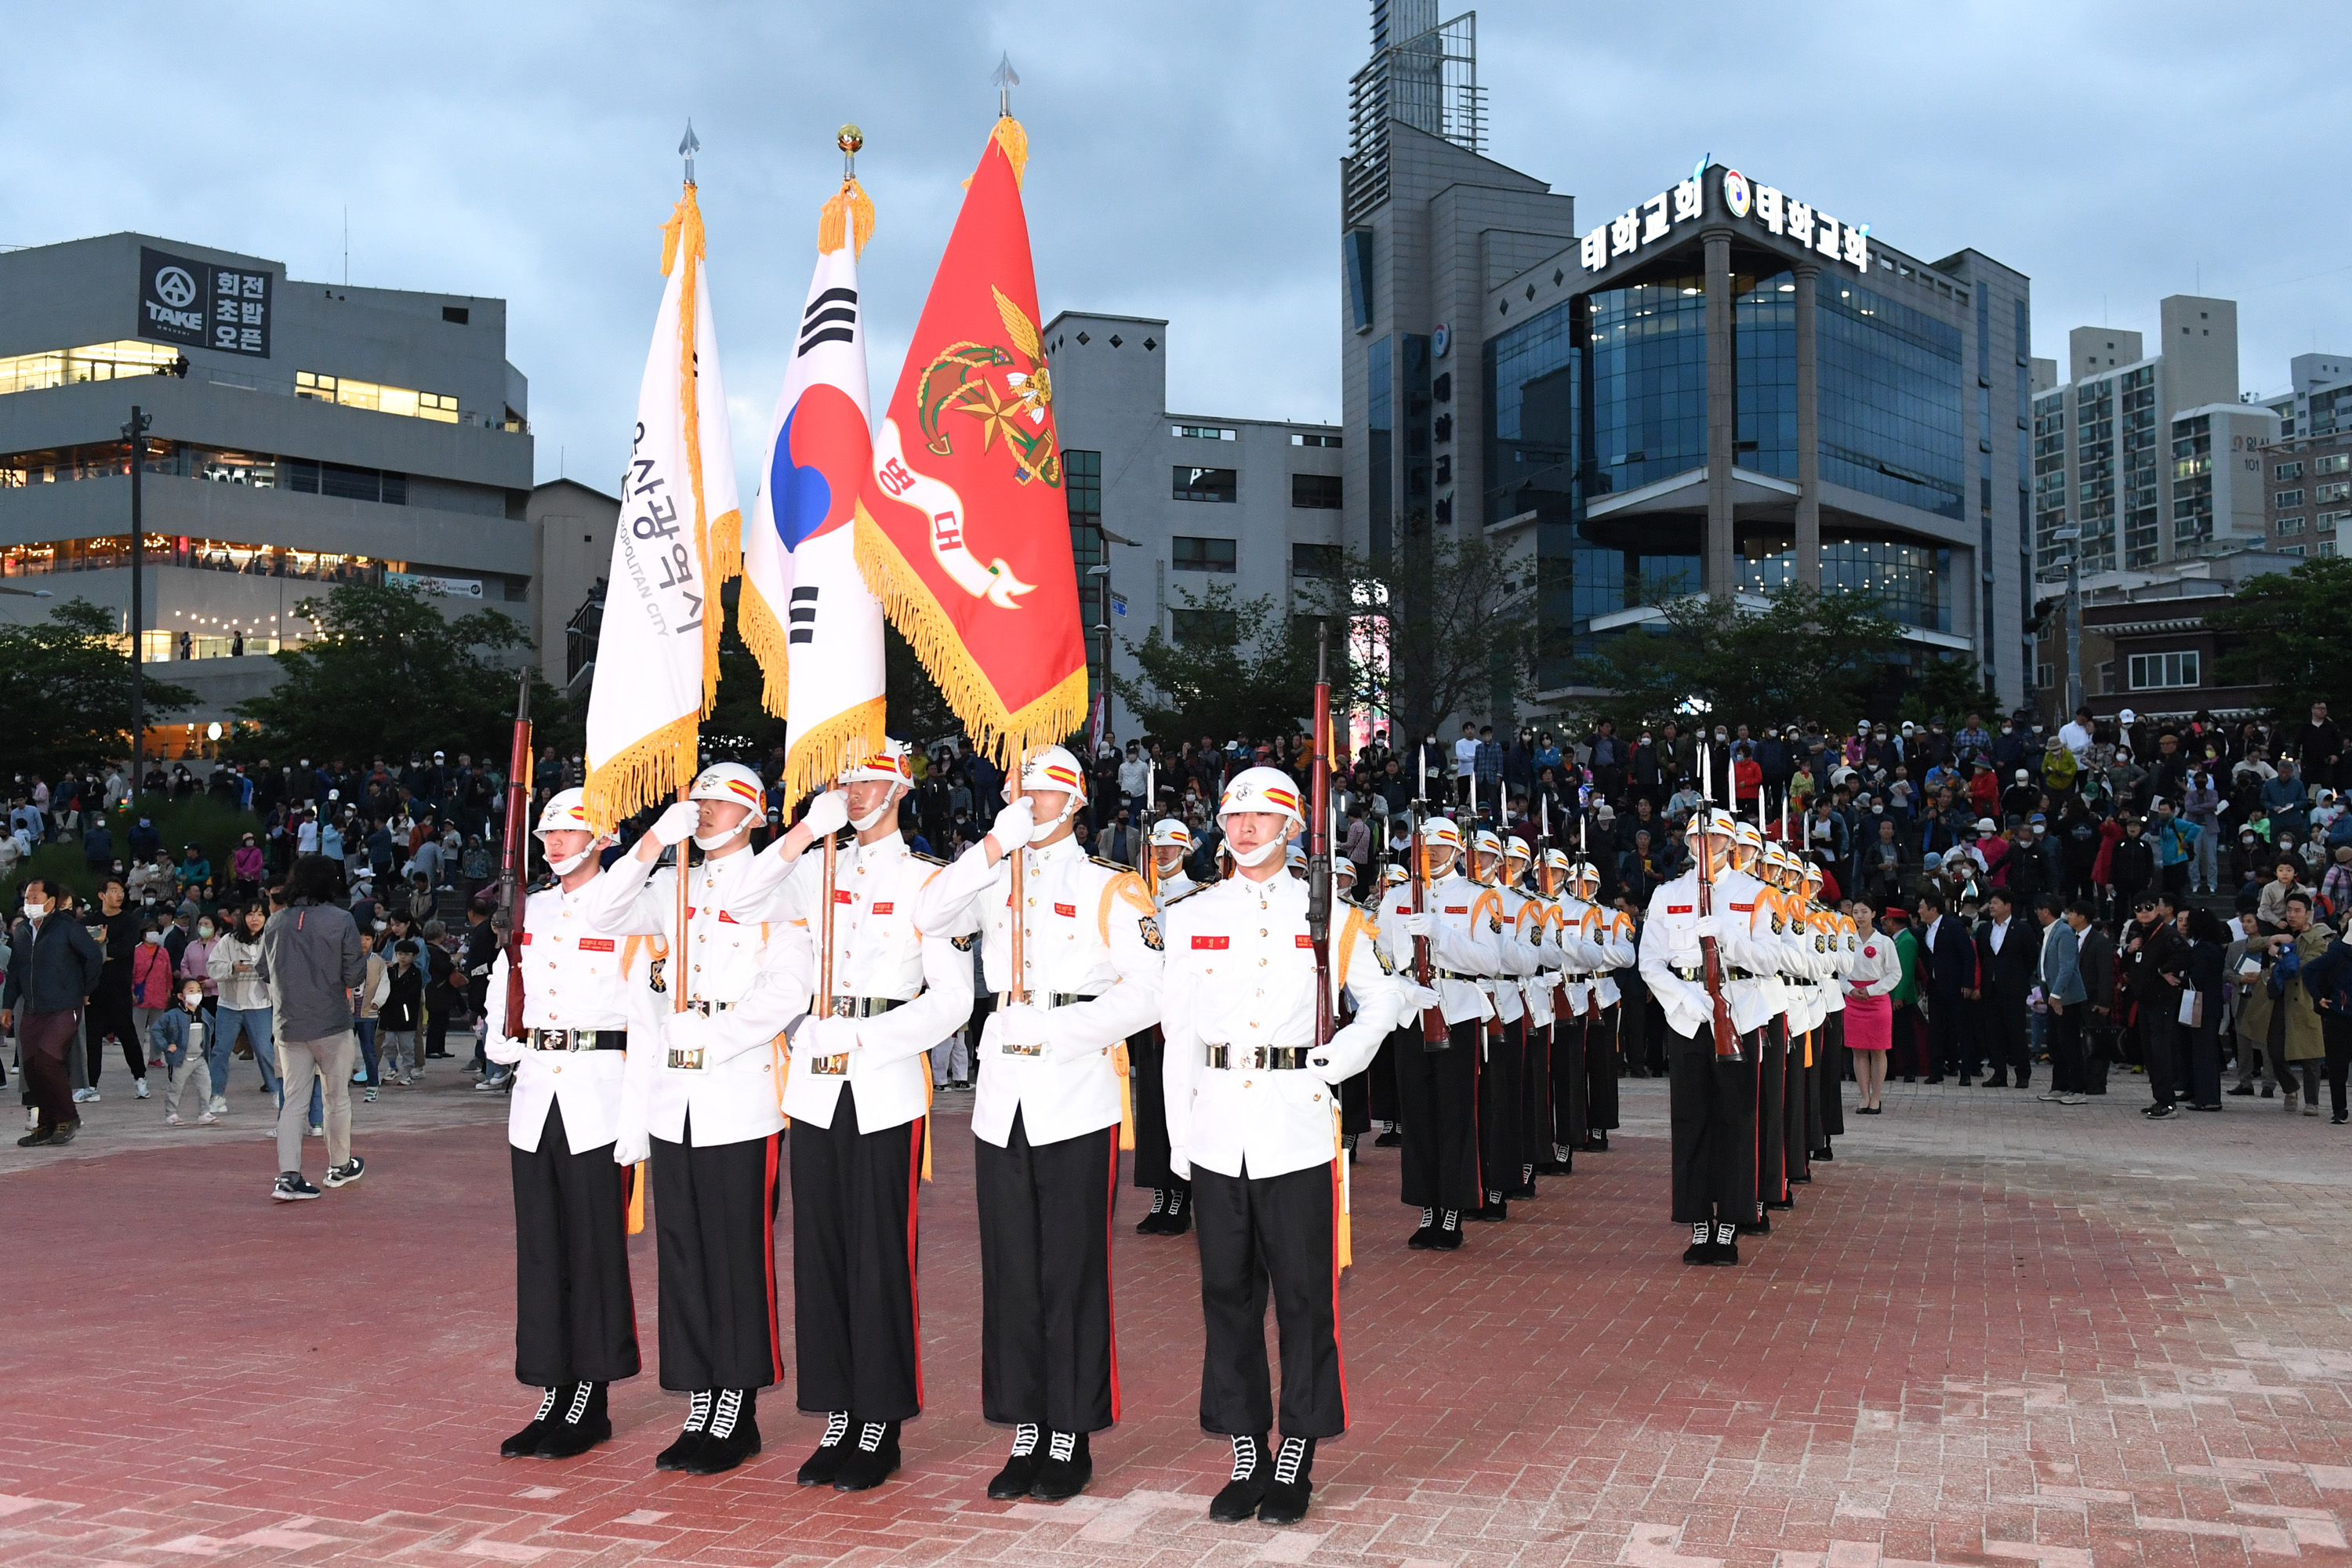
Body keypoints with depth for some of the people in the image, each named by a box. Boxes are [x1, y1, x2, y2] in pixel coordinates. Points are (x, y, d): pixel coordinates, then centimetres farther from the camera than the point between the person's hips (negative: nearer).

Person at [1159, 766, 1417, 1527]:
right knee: (1228, 1292, 7)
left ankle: (1297, 1457, 13)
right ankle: (1248, 1453, 18)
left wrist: (1347, 1054, -5)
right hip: (1217, 1130, 2)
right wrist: (1178, 1130, 5)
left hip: (1298, 1127, -2)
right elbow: (1178, 1030, 9)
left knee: (1304, 1294, 2)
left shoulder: (1329, 916, 3)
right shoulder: (1192, 916, 9)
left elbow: (1386, 996, 12)